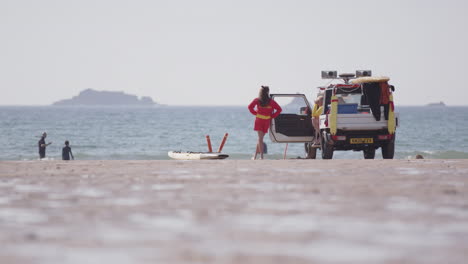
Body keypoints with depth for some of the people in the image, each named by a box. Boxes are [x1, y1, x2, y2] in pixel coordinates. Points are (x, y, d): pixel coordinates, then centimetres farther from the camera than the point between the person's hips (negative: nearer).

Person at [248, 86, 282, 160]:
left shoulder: (257, 100, -2)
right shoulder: (271, 101, -1)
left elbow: (250, 107, -12)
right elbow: (279, 109, -3)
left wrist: (255, 113, 1)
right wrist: (272, 116, 2)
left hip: (259, 120, -1)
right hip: (266, 122, 1)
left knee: (260, 138, -2)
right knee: (260, 138, 10)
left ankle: (261, 156, -13)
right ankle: (255, 156, 13)